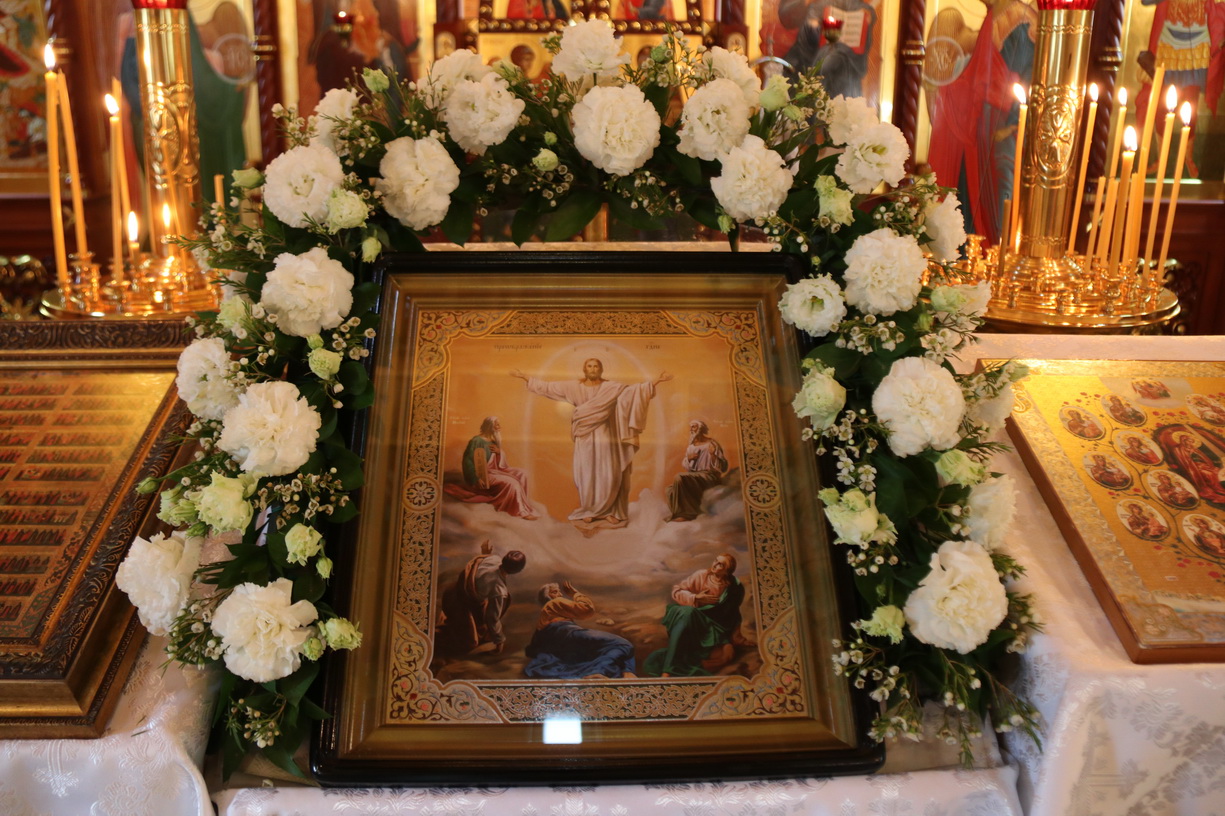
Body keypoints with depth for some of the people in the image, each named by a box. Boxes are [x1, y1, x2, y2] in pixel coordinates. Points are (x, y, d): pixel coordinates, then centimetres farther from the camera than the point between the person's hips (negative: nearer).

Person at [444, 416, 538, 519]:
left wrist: (498, 452, -4)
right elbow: (468, 461, -19)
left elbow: (500, 461, 19)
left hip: (494, 471, 10)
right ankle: (522, 511, -14)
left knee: (521, 473, -2)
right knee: (512, 483, -25)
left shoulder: (493, 441, 12)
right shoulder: (477, 441, -15)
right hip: (483, 475, -10)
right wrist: (476, 479, -25)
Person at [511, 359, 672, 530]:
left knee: (609, 475, -3)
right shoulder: (573, 387, 4)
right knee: (586, 475, 3)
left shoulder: (611, 387, 0)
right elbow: (547, 387, 7)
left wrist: (655, 381, -22)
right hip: (585, 439, 1)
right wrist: (525, 377, 5)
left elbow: (633, 390, -10)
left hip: (604, 438, -1)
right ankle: (589, 511, 14)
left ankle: (611, 511, 8)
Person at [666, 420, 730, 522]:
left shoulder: (712, 444, -7)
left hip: (708, 475, -7)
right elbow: (685, 466, 18)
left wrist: (712, 455, -29)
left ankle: (685, 513, -23)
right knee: (671, 488, -17)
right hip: (694, 475, 7)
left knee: (680, 478, -30)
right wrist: (688, 458, -3)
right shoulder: (691, 446, 13)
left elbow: (722, 467, -12)